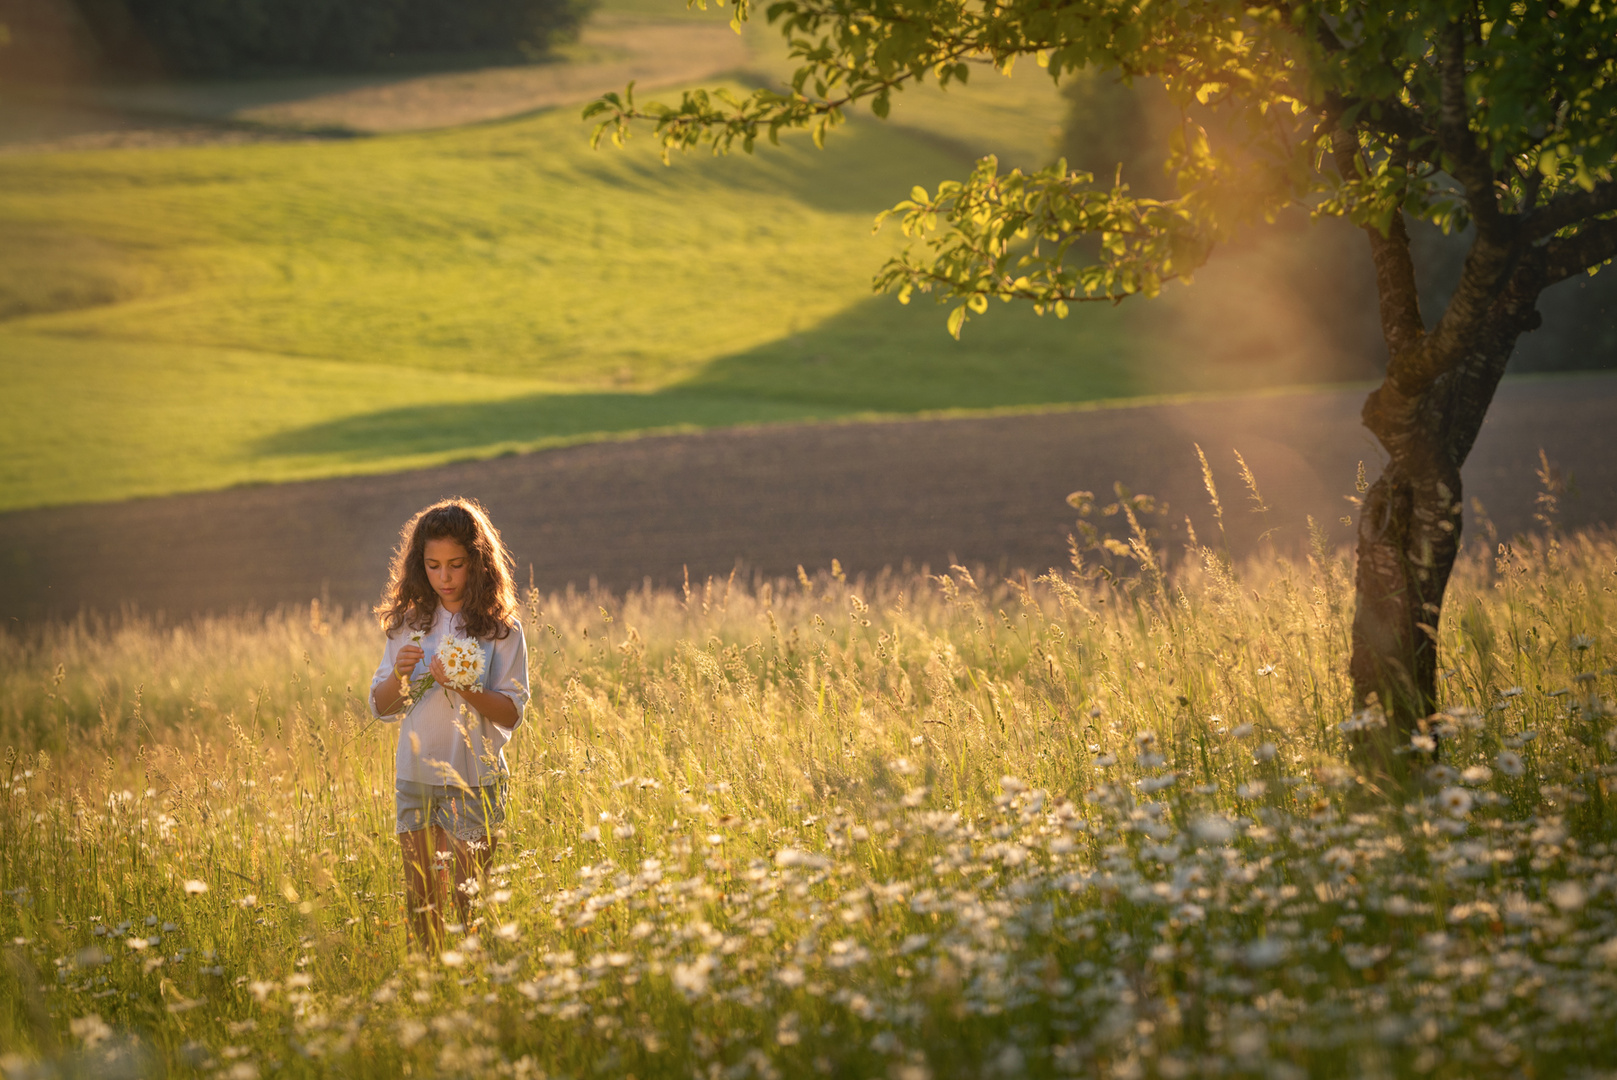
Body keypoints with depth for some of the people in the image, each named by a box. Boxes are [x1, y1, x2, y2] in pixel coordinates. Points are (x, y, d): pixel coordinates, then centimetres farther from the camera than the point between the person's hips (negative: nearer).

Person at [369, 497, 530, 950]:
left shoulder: (500, 629, -3)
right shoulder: (409, 623, 6)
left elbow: (511, 712, -8)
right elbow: (380, 706, 8)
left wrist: (464, 690, -24)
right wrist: (399, 675, -13)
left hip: (475, 781, -3)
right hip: (416, 780, 3)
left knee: (471, 904, 2)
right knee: (421, 904, 5)